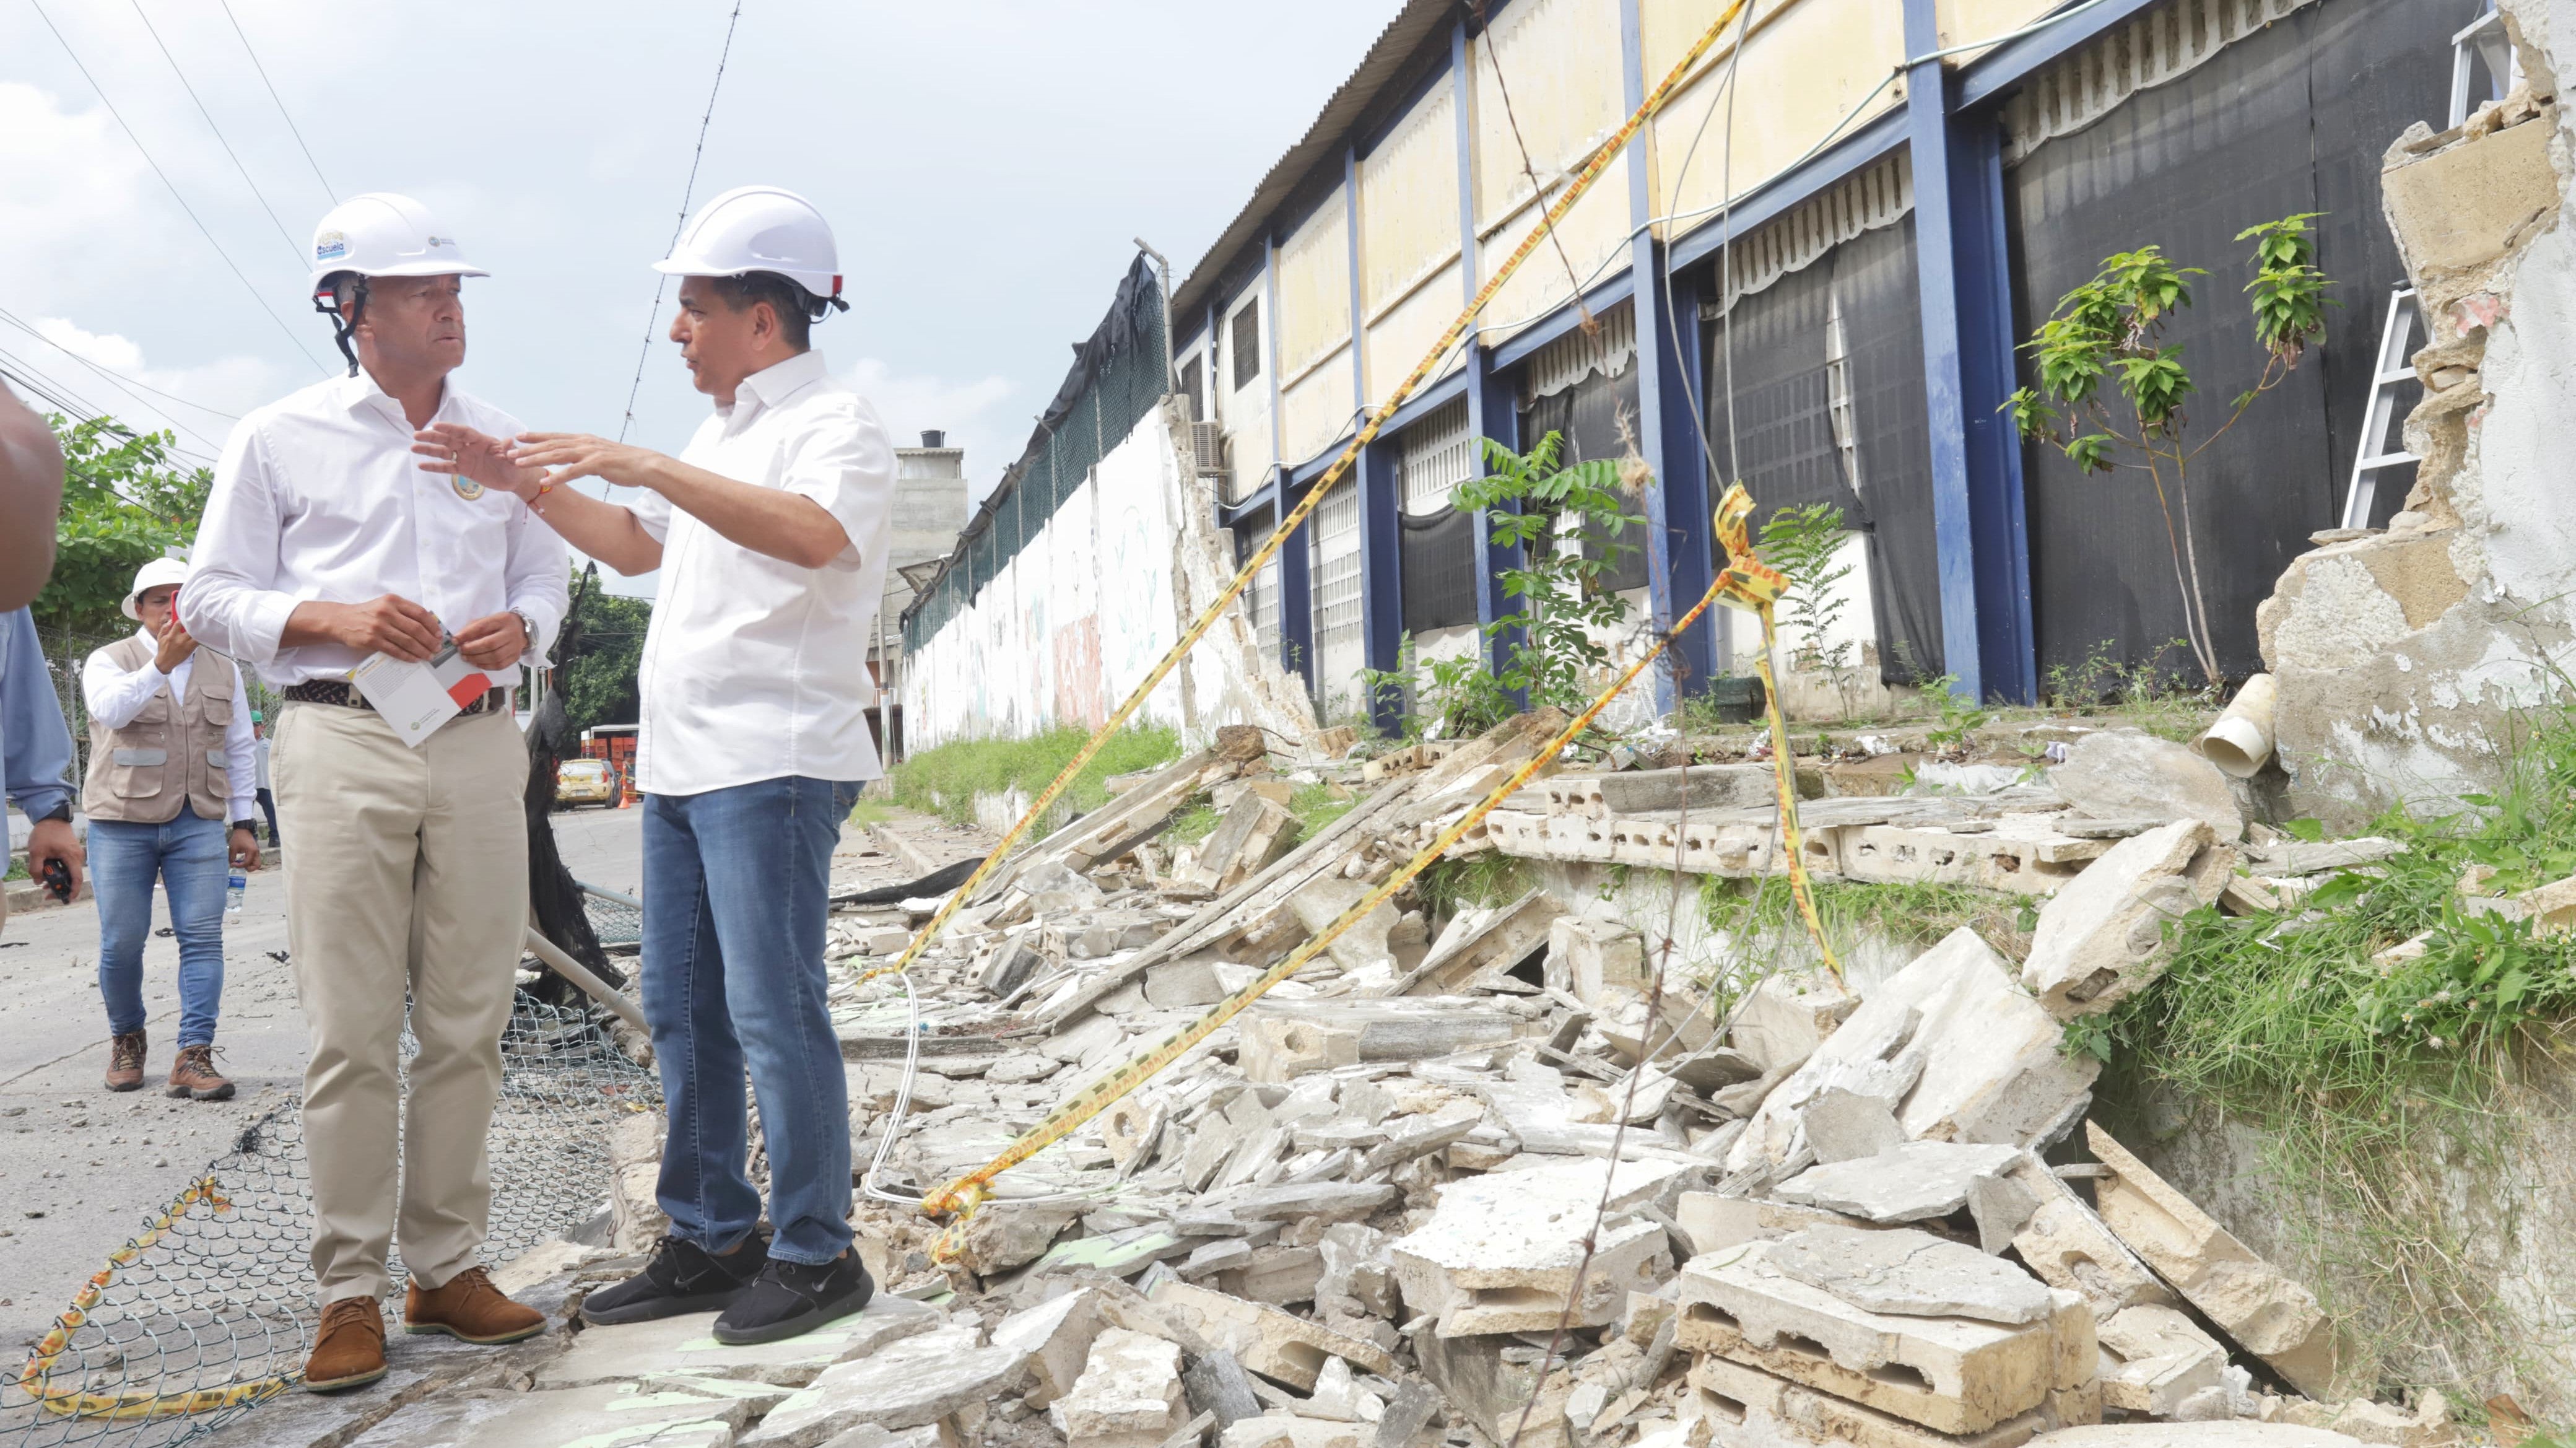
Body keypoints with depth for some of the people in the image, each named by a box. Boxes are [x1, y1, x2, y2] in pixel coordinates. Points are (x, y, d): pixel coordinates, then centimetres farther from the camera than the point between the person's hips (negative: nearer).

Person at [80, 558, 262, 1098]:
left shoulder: (224, 670, 13)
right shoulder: (109, 661, 2)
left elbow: (239, 749, 17)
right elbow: (111, 709, -21)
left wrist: (243, 823, 13)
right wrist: (162, 664, -36)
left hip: (198, 825, 2)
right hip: (123, 824, -2)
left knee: (203, 938, -8)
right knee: (122, 943, 2)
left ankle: (193, 1058, -9)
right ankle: (126, 1039, 25)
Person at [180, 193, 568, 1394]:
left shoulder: (501, 441, 16)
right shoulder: (278, 438, 7)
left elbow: (545, 579, 19)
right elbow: (211, 598, 6)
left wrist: (517, 630, -4)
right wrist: (337, 620, -12)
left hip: (480, 744, 3)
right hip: (342, 742, -3)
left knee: (468, 1025, 4)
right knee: (352, 1032, -4)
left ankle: (448, 1268, 15)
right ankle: (350, 1290, 6)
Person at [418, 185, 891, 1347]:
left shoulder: (834, 422, -8)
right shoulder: (721, 434, 22)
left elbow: (814, 534, -29)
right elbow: (637, 546, 33)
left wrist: (646, 466, -32)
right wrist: (524, 482, 23)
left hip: (773, 763, -10)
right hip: (680, 763, 10)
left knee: (771, 1010, -7)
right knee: (681, 1009, 12)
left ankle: (816, 1256, 5)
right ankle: (710, 1242, 23)